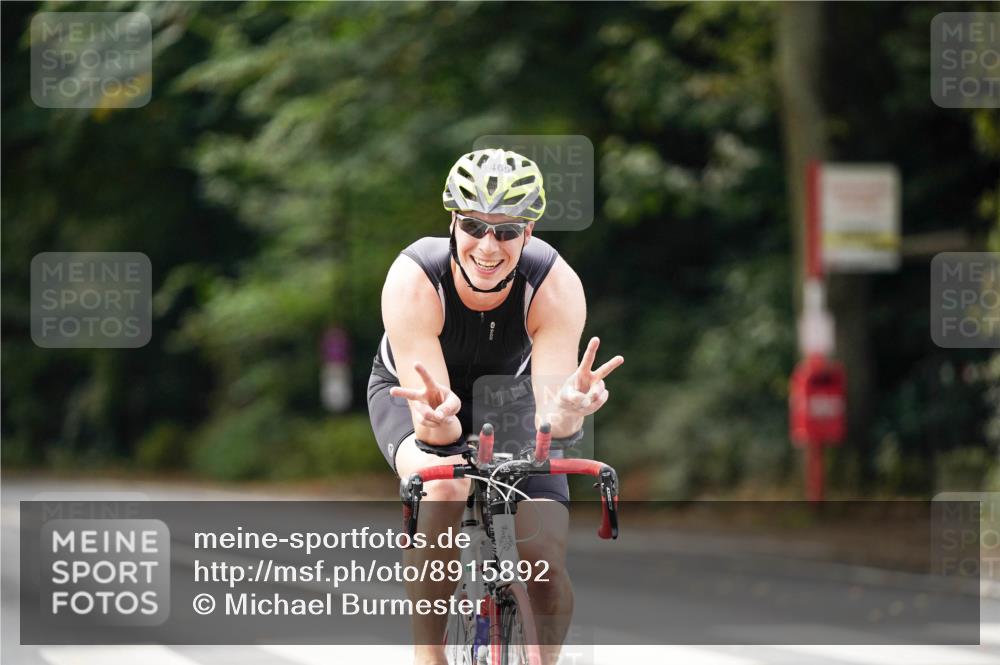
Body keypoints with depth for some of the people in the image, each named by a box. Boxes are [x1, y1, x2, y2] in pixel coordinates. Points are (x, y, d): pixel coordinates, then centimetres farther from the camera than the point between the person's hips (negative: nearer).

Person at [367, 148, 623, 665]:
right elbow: (429, 428, -38)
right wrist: (437, 420, -61)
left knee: (547, 563, -14)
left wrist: (565, 413, -59)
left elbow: (548, 418, -36)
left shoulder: (556, 285, -31)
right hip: (416, 391, -2)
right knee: (443, 487, -36)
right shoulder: (413, 280, -35)